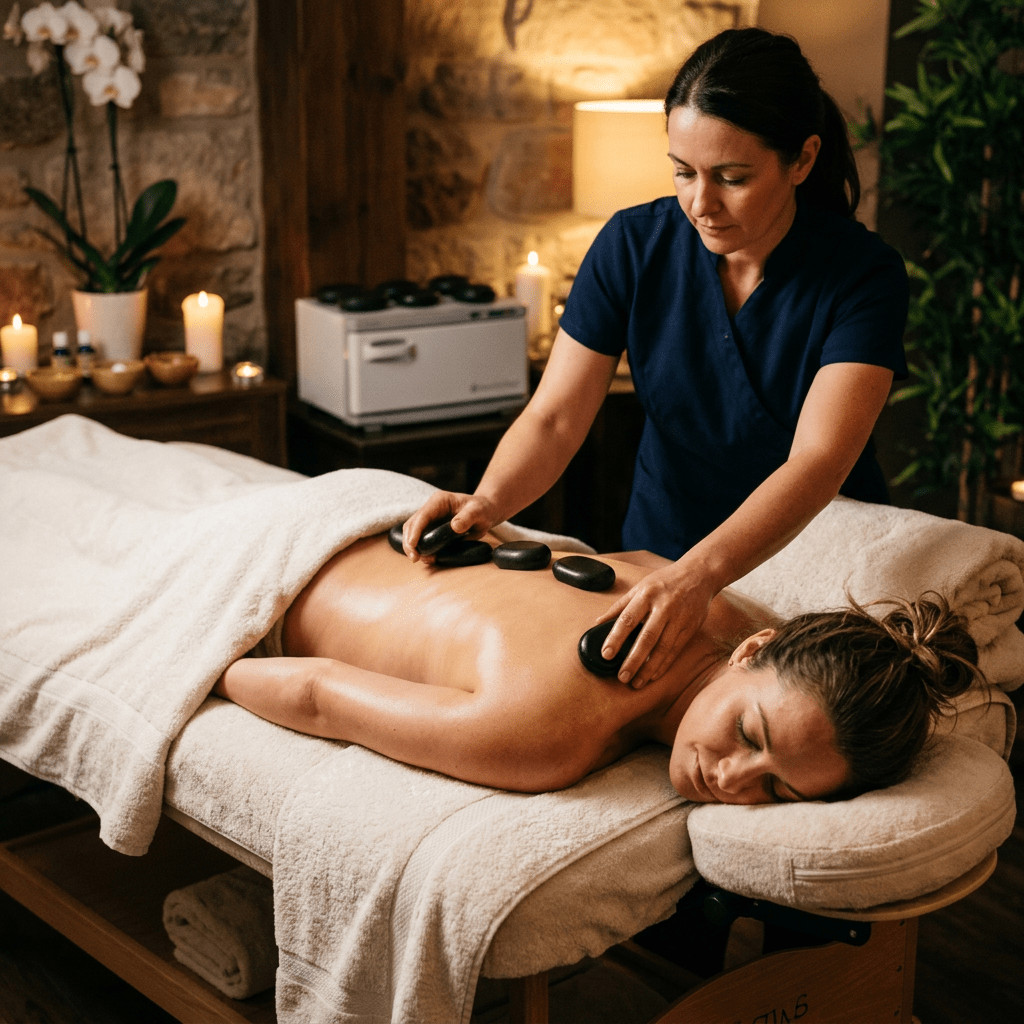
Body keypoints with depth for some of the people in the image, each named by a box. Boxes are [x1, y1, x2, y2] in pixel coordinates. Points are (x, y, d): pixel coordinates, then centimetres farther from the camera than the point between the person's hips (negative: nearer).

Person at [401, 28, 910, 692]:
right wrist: (488, 501, -32)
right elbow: (554, 419, -10)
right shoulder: (634, 245, -8)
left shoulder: (864, 274, -17)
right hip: (660, 552, 2)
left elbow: (818, 462, -29)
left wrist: (700, 574, -46)